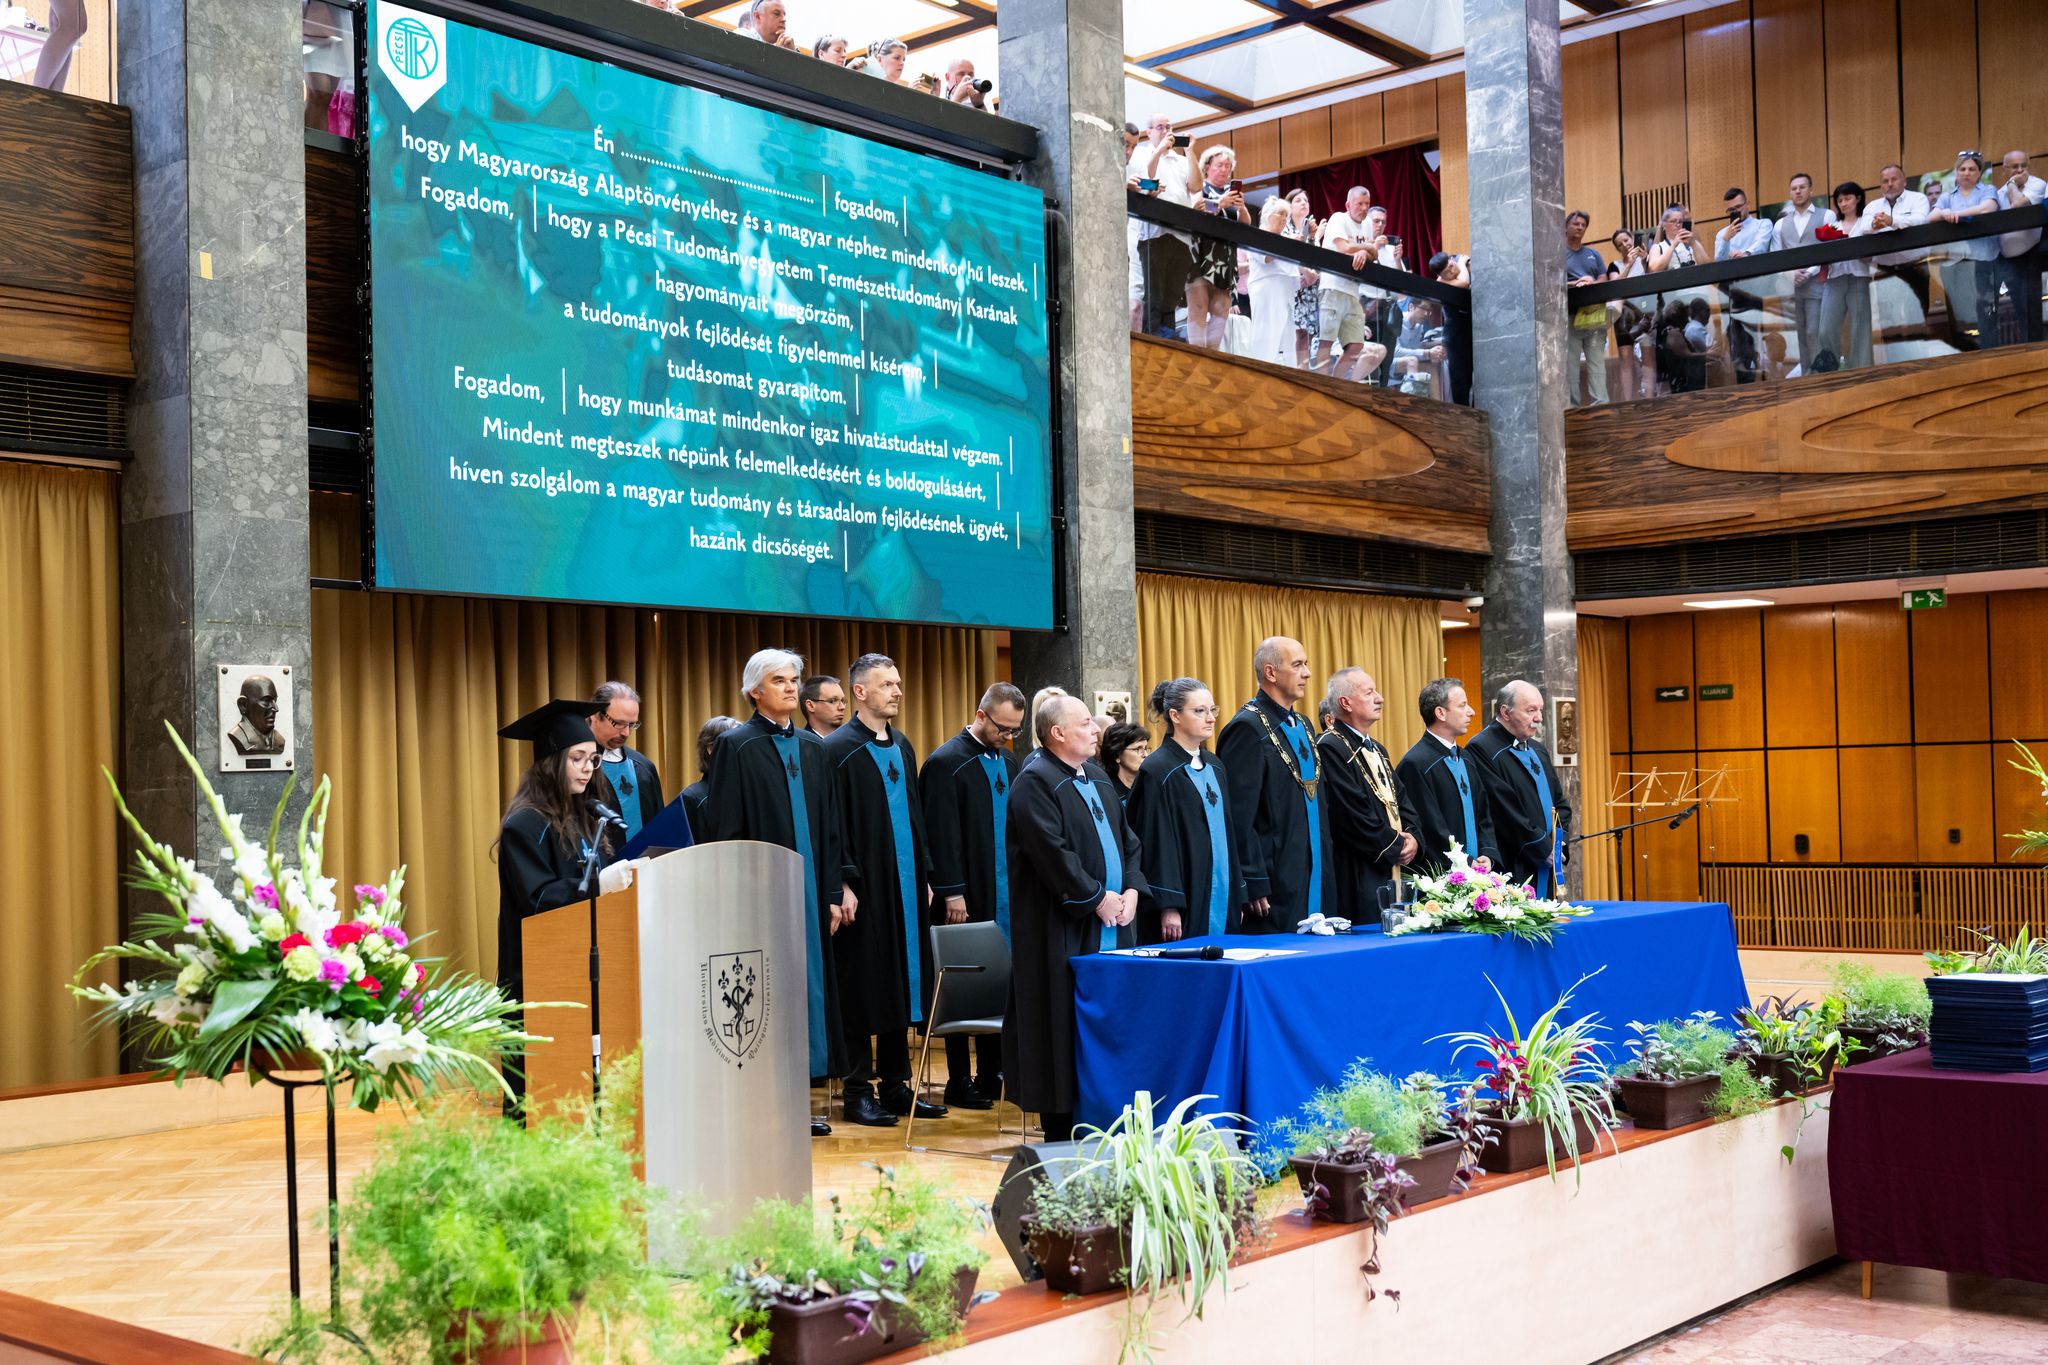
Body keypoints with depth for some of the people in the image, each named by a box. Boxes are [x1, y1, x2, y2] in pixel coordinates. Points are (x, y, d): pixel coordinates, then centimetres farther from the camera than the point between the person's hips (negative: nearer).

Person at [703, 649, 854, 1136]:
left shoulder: (812, 747, 13)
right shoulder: (737, 747, -4)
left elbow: (830, 822, 14)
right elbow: (726, 830, -8)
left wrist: (835, 890, 8)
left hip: (810, 890, 6)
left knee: (808, 984, 7)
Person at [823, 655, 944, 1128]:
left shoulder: (902, 747, 13)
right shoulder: (838, 750, -9)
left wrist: (925, 876, 13)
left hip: (905, 888, 7)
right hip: (864, 891, -7)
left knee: (901, 985, 11)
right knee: (861, 991, -1)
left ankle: (895, 1084, 20)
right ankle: (858, 1092, 7)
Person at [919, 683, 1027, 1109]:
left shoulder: (1008, 762, 13)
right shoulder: (947, 762, -9)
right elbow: (942, 833, -14)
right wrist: (952, 892, -17)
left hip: (1005, 894, 6)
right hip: (966, 897, -6)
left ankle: (992, 1074, 17)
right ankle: (959, 1082, 8)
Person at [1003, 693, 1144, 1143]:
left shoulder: (1096, 778, 16)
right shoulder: (1035, 781, -11)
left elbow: (1127, 840, 17)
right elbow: (1052, 852, -20)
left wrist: (1130, 889, 0)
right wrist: (1097, 897, -17)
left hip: (1111, 926, 8)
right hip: (1063, 929, -8)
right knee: (1064, 1027, -3)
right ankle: (1060, 1134, 4)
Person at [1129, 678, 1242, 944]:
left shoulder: (1214, 766, 13)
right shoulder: (1158, 770, -9)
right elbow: (1156, 841, -13)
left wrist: (1237, 896, 13)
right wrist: (1168, 905, -18)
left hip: (1220, 900, 7)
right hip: (1185, 902, -7)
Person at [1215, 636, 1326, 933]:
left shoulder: (1301, 725, 15)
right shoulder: (1248, 728, -14)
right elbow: (1239, 816, -17)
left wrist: (1322, 869, 15)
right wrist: (1254, 884, -18)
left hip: (1311, 876, 9)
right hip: (1273, 884, -9)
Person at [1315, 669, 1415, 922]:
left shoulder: (1377, 750, 20)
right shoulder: (1330, 748, -13)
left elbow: (1400, 800, 22)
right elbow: (1353, 814, -19)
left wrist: (1412, 838, 1)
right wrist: (1396, 846, -7)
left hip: (1392, 872, 10)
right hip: (1358, 879, -10)